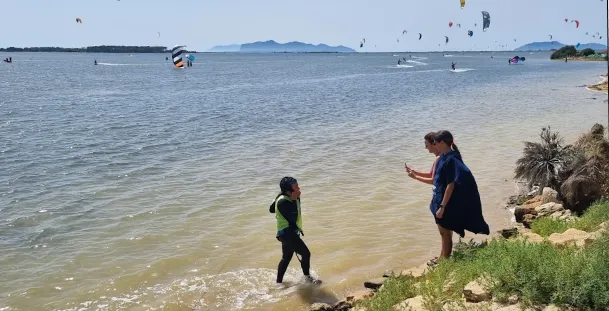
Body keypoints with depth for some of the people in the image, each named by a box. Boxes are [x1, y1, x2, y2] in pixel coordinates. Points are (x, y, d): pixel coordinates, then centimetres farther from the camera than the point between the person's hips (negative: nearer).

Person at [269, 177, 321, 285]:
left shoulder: (287, 198, 6)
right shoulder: (283, 202, -24)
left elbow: (271, 209, 20)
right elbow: (293, 218, -27)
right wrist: (294, 200, -25)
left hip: (290, 232, 11)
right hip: (287, 233, -11)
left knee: (286, 258, 19)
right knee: (306, 253, -7)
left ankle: (279, 282, 28)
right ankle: (307, 278, 10)